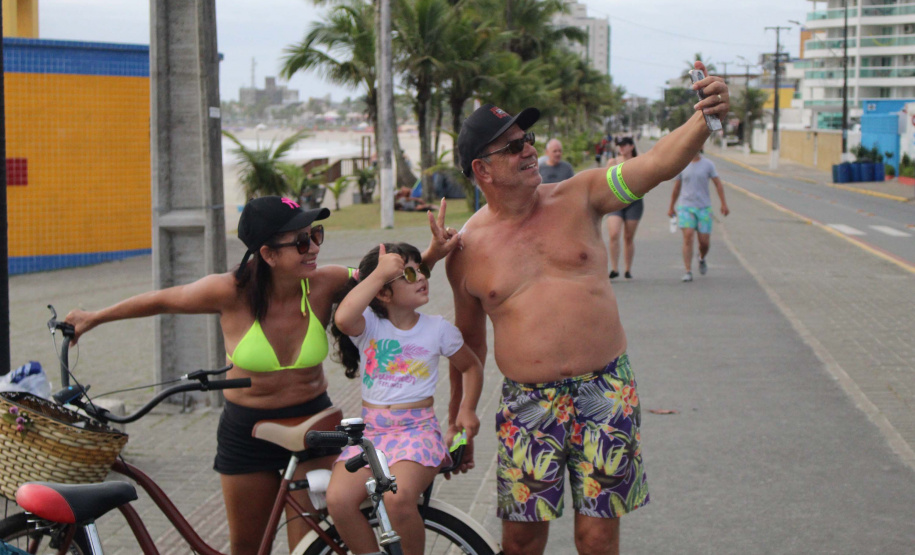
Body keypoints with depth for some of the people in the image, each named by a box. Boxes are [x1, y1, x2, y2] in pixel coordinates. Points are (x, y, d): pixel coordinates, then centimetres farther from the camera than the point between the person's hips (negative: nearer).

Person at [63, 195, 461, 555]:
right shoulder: (232, 292, -21)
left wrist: (433, 255, -26)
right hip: (247, 431, 0)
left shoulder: (324, 285, -17)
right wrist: (94, 318, 7)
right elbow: (162, 301, -4)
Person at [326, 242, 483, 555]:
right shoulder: (369, 325, 0)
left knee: (398, 499, -31)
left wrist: (467, 410, 10)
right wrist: (379, 273, -21)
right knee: (338, 500, -26)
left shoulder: (438, 329, 6)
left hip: (418, 430, -1)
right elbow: (343, 319, -25)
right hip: (370, 433, 1)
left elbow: (471, 366, 23)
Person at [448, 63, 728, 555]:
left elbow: (658, 163, -10)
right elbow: (469, 338, 14)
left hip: (604, 393, 0)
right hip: (526, 406, 0)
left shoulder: (578, 198, 1)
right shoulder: (468, 249, 1)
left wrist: (703, 117, -28)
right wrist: (458, 419, 19)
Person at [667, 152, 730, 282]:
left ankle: (702, 258, 37)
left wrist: (724, 204, -7)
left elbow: (718, 184, 1)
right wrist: (671, 207, 19)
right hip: (685, 206, 0)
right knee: (688, 236, -17)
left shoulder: (708, 164, 2)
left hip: (704, 207, 0)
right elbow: (677, 187, 14)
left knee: (704, 242, 1)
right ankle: (688, 272, -15)